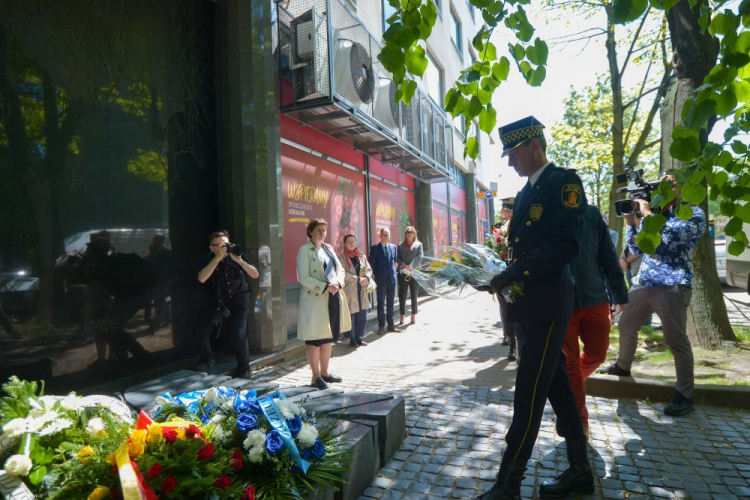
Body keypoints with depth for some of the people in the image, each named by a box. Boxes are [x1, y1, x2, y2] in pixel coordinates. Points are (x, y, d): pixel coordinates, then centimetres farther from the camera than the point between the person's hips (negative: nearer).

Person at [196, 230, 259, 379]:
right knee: (202, 332, -2)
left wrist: (239, 261, -30)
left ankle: (244, 368, 5)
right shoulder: (209, 259, -10)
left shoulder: (237, 254, -12)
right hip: (218, 301, 2)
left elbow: (255, 275, -15)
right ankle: (207, 360, 26)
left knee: (238, 334, -14)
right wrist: (217, 258, -33)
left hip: (239, 299, -2)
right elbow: (202, 279, -28)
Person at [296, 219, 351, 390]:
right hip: (314, 299, -7)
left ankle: (324, 372, 26)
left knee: (329, 336, 14)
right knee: (314, 339, 1)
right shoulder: (305, 250, -8)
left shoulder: (328, 248, 13)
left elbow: (340, 269, 14)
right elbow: (303, 278, -15)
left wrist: (338, 282, -7)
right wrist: (325, 287, -20)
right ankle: (316, 376, 11)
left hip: (333, 298, 7)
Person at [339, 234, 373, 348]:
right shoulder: (342, 258, -5)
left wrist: (366, 278, -13)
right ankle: (352, 338, 12)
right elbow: (343, 274, -14)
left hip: (362, 290, 5)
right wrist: (358, 279, -19)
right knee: (350, 315, -1)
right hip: (349, 291, -5)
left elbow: (369, 269, 8)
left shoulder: (362, 256, 11)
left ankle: (358, 337, 21)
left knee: (362, 315, 7)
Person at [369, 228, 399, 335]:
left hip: (392, 279, 4)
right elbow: (371, 264, -2)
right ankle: (381, 326, 8)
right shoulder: (375, 248, -4)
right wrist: (376, 276, -1)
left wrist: (393, 271, 10)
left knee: (390, 303, 10)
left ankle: (391, 325, 18)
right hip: (381, 280, -4)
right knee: (381, 303, 2)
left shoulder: (394, 247, 9)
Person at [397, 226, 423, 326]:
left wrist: (411, 266, -16)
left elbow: (420, 257, -4)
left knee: (414, 296, 5)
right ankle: (402, 317, 4)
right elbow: (397, 258, 5)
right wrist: (404, 265, -12)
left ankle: (413, 316, 12)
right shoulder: (400, 245, 12)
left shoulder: (418, 245, 8)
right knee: (402, 296, -1)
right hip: (403, 273, 1)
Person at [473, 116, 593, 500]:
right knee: (557, 387, 15)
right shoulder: (525, 193, 18)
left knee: (528, 395, -5)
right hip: (528, 306, 9)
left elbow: (566, 245, -20)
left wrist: (514, 273, -22)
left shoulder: (563, 181, -9)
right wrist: (507, 280, 7)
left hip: (548, 305, -9)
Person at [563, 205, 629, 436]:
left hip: (595, 298, 4)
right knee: (569, 361, 5)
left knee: (596, 355, 13)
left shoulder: (592, 214, 3)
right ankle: (579, 418, 22)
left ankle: (568, 386, 42)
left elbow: (608, 257, 8)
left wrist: (618, 295, 10)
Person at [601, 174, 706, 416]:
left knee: (677, 341, -5)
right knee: (625, 326, 18)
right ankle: (622, 366, 39)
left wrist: (646, 212, -10)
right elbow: (636, 249, 16)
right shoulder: (655, 215, 17)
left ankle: (685, 395, 5)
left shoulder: (694, 214, -3)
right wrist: (630, 220, 4)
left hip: (672, 288, -7)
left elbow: (667, 238, -22)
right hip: (643, 284, 8)